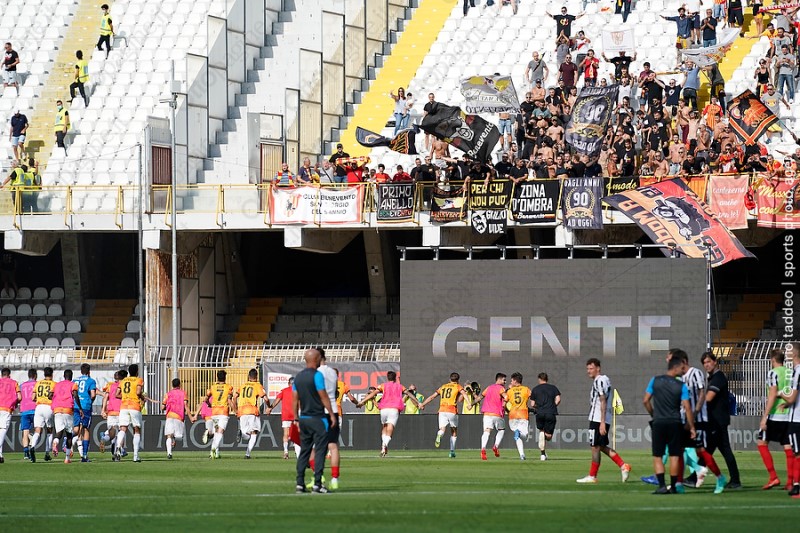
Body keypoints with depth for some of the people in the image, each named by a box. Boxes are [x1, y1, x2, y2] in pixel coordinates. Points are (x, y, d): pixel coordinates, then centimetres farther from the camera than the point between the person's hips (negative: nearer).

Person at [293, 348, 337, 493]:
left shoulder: (298, 376, 9)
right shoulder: (316, 375, -11)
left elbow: (295, 399, 11)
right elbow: (323, 397, -12)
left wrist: (296, 418, 17)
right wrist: (332, 414, -5)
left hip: (303, 419, 7)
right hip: (317, 418, -7)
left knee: (304, 451, 10)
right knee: (320, 450, -4)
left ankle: (300, 484, 6)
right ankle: (317, 484, -9)